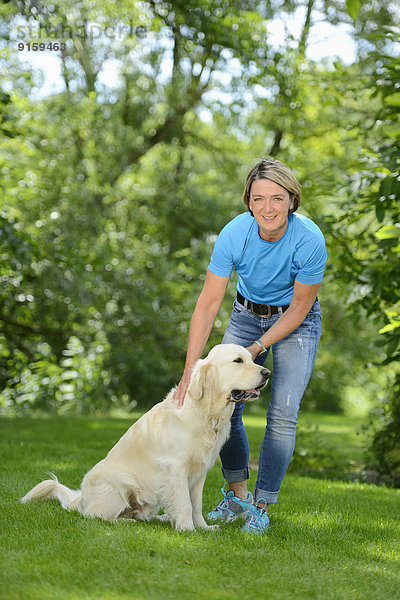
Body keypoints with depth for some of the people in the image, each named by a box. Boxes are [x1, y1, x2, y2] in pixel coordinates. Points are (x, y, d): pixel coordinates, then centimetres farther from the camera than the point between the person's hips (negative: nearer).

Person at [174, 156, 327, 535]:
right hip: (248, 315, 3)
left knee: (282, 414, -12)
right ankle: (237, 494, 13)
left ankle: (261, 506, 0)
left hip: (295, 321, -2)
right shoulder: (234, 234, -24)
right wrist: (191, 369, -26)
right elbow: (209, 303, -21)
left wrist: (257, 348, -19)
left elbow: (300, 306, -16)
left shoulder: (309, 240, -29)